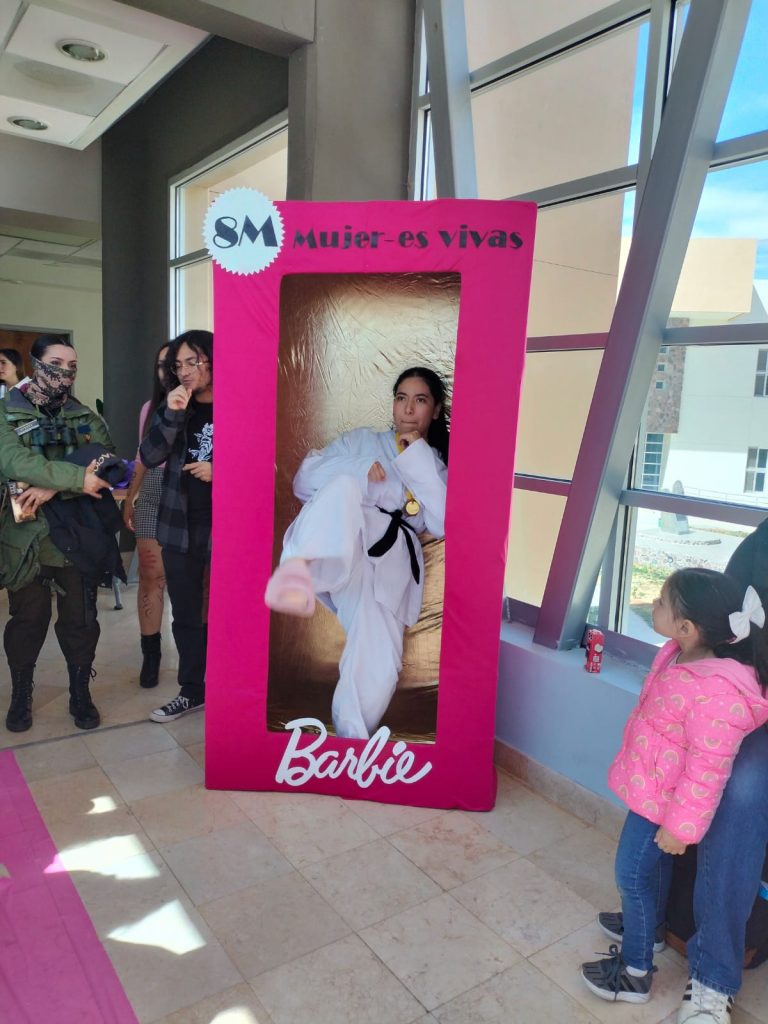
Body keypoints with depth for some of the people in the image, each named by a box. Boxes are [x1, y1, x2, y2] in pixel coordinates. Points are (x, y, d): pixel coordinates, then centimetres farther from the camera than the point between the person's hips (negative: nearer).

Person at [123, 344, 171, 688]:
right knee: (151, 577, 3)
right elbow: (143, 458, 19)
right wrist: (129, 498, 18)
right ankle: (150, 655, 13)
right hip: (152, 493, 4)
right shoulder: (149, 408, 14)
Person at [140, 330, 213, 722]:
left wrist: (217, 473, -16)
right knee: (185, 614, 14)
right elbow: (149, 457, -3)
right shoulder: (175, 407, 9)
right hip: (180, 526, 5)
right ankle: (192, 690, 30)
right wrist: (170, 414, -15)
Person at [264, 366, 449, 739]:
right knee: (344, 487, -35)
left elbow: (444, 525, 3)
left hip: (390, 558, 1)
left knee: (378, 670, -22)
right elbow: (303, 480, 10)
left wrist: (418, 460, 1)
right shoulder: (363, 440, 23)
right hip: (335, 545, -1)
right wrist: (358, 471, -5)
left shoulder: (439, 468, 25)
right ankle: (298, 570, -59)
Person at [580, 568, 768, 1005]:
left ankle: (636, 973, 25)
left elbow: (706, 771, -29)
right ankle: (649, 923, 52)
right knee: (655, 863, 28)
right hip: (651, 787, 8)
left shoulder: (716, 693, -37)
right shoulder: (680, 655, -9)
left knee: (633, 875, 6)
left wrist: (680, 825, -19)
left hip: (662, 798, -8)